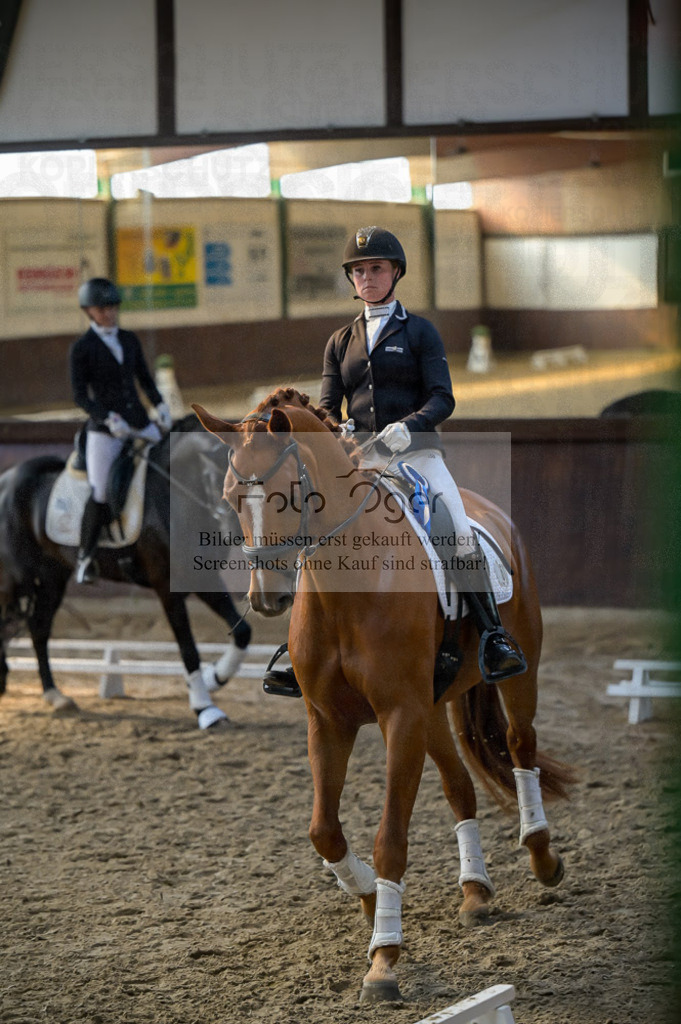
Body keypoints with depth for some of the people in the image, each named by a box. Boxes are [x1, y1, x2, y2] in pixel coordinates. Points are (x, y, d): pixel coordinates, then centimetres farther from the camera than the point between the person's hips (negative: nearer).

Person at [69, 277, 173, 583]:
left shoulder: (130, 340, 11)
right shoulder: (82, 349, -4)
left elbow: (145, 379, 17)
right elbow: (80, 395, -9)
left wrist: (160, 405, -1)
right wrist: (108, 419, -22)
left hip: (140, 422, 5)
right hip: (104, 430, -5)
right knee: (101, 494, -8)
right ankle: (85, 557, 8)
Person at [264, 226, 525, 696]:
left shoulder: (420, 332, 6)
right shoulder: (341, 341, 17)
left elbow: (442, 399, -4)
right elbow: (329, 406, 12)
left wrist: (407, 427, -24)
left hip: (415, 451, -3)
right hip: (359, 458, 3)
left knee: (462, 535, -23)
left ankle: (494, 640, -19)